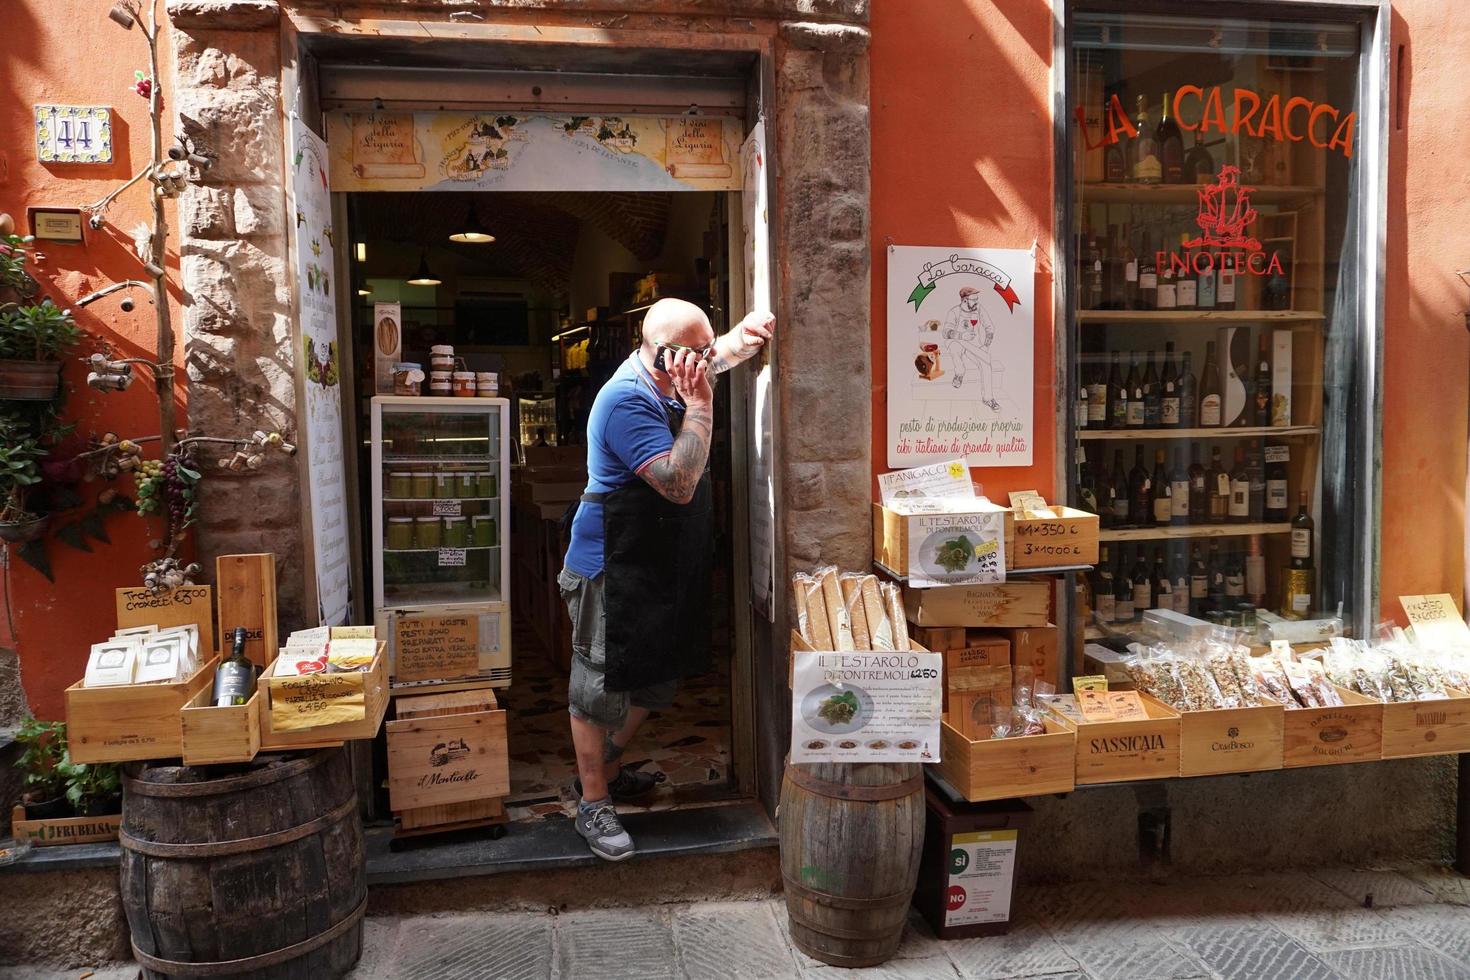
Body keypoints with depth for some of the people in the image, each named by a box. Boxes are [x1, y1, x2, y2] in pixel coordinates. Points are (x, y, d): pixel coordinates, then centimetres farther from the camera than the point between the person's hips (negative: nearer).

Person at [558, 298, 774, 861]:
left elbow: (729, 349, 23)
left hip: (659, 570, 10)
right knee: (601, 688, 4)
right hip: (611, 572, -10)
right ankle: (593, 804, 18)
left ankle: (608, 771, 38)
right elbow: (680, 484, -31)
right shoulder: (628, 402, -25)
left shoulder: (667, 383, 4)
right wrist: (699, 405, -27)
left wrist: (752, 330, 0)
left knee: (652, 684, 19)